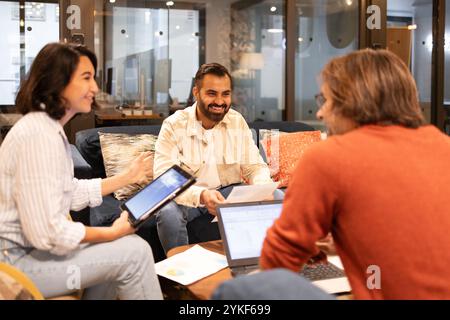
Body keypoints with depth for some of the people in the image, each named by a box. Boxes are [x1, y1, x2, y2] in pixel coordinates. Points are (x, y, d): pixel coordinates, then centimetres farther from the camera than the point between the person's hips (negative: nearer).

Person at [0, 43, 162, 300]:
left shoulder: (50, 127, 9)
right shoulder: (40, 135, -24)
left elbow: (72, 193, 15)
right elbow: (47, 233, -28)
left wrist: (127, 177, 20)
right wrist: (112, 233, -15)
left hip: (30, 245, 10)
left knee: (127, 246, 18)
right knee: (135, 252, -11)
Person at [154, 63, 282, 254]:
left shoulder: (238, 122, 0)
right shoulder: (174, 126, -13)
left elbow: (255, 166, 1)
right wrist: (201, 195, -42)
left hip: (229, 191, 3)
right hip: (188, 196, -3)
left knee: (277, 198, -18)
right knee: (168, 213, -36)